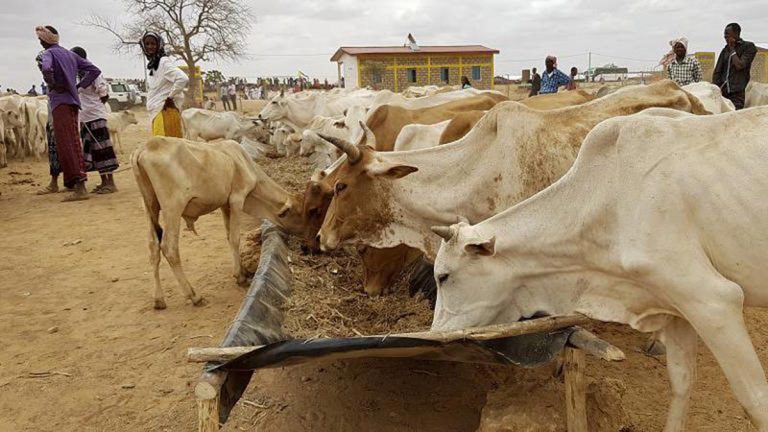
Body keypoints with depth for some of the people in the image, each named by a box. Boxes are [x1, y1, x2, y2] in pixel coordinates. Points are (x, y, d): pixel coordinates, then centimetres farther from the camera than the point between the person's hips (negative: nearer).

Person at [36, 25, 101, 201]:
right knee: (73, 142, 11)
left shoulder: (49, 53, -5)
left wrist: (52, 85, -10)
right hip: (73, 101, 8)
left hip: (59, 101, -8)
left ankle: (79, 186, -15)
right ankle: (77, 184, 13)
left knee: (65, 144, -10)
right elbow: (95, 70, 16)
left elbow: (46, 69, -27)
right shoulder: (70, 54, 17)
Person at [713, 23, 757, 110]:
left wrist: (732, 49, -2)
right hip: (723, 91, 4)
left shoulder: (748, 47, 3)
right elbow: (717, 71, 14)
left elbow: (739, 66, -11)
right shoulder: (725, 49, 18)